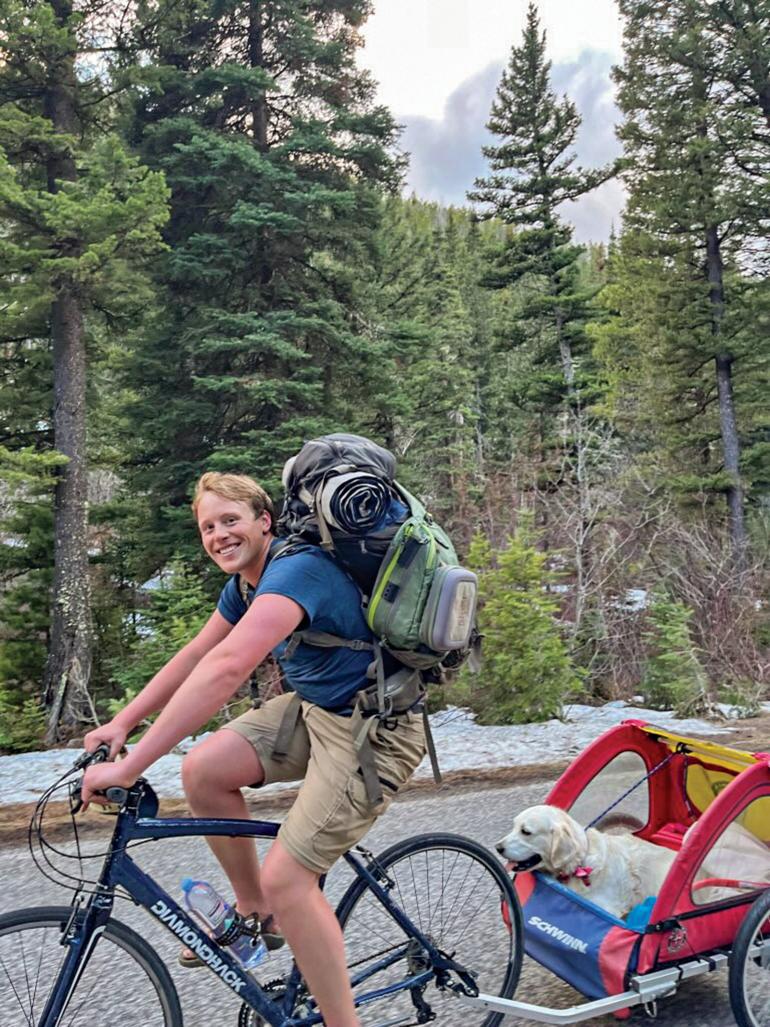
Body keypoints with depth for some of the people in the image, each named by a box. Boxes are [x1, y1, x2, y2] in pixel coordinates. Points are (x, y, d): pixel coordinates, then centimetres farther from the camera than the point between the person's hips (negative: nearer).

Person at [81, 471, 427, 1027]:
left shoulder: (295, 569, -26)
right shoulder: (246, 583, 5)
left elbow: (227, 668, -39)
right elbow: (195, 655, 14)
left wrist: (131, 766, -38)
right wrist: (123, 721, 6)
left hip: (374, 731, -9)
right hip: (315, 709, 9)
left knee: (286, 878, -11)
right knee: (204, 770, -5)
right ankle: (255, 913, 16)